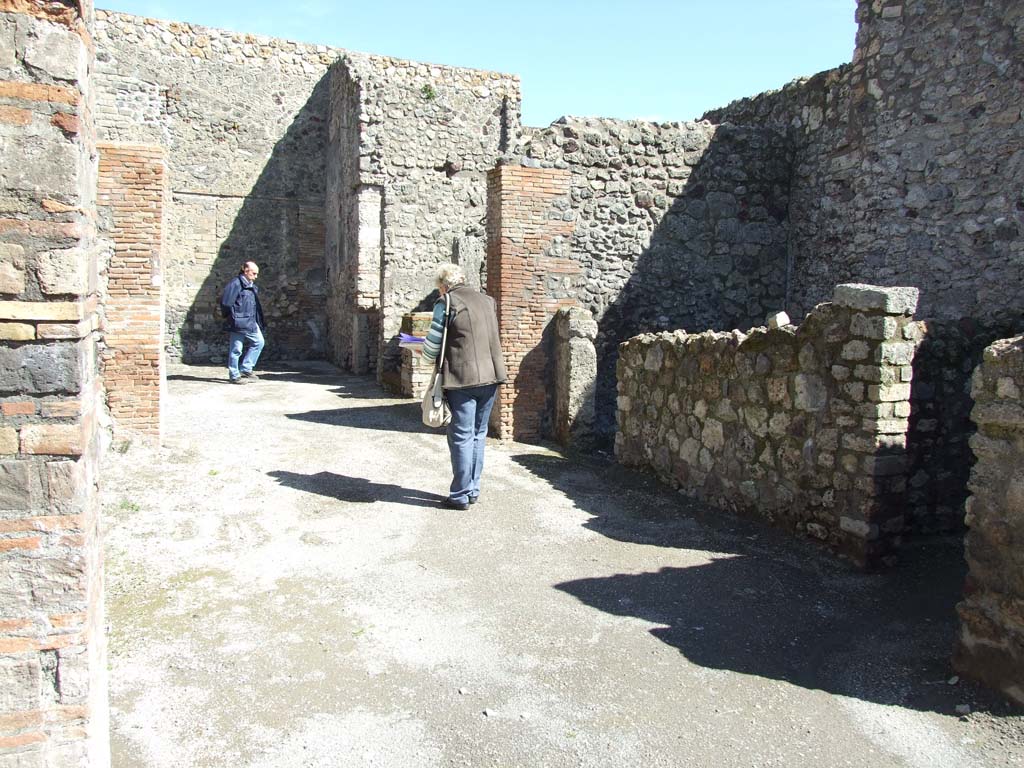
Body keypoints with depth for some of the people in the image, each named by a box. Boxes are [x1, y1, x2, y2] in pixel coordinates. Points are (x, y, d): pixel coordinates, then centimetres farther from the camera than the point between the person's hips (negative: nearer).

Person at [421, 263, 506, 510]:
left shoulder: (446, 303, -6)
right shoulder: (486, 300, 13)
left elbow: (432, 347, -6)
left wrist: (424, 353, 16)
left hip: (463, 379, -6)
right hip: (490, 377, 6)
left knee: (461, 437, 1)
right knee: (478, 435, 15)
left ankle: (461, 495, 7)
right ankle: (473, 490, 22)